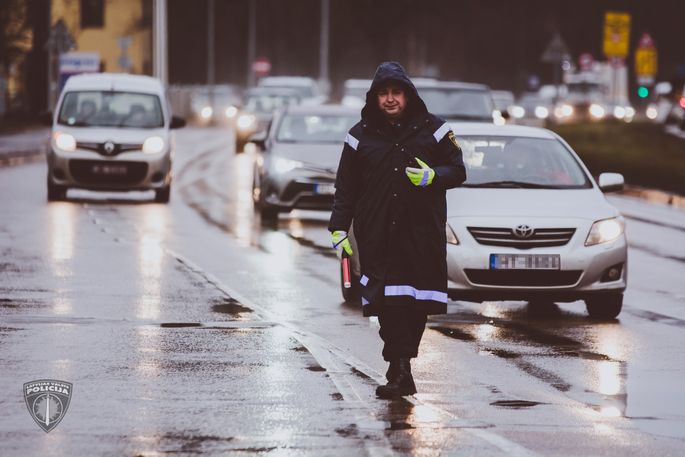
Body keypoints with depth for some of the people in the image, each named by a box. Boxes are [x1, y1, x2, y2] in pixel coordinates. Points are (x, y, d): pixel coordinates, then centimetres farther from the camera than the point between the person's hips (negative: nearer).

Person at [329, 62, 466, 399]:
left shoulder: (432, 130, 7)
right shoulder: (361, 136, 9)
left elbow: (458, 171, 10)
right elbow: (345, 188, 12)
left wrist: (432, 176, -11)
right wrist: (338, 228, 3)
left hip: (423, 234, 0)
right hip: (377, 237, 0)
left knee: (416, 304, 0)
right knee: (389, 305, -10)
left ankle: (400, 367, 14)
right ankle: (401, 372, -11)